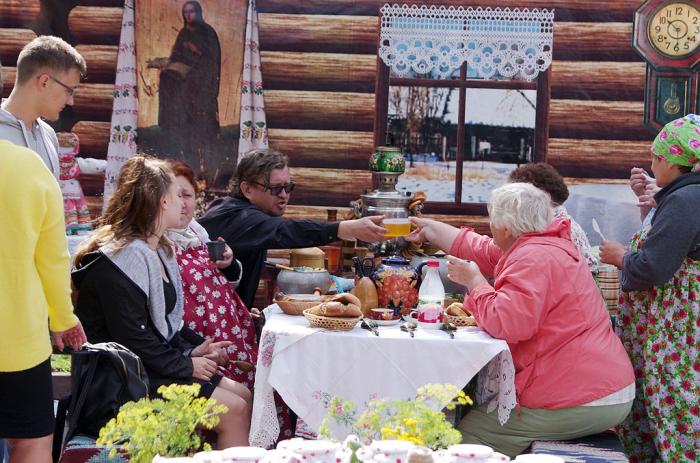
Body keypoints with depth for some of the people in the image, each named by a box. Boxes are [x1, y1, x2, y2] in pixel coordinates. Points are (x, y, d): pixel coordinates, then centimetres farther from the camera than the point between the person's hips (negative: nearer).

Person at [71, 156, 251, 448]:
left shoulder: (158, 250, 14)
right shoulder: (124, 257, -19)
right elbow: (132, 339, -23)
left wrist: (192, 349, 5)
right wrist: (185, 365, -15)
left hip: (157, 366, 10)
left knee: (243, 396, 4)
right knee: (234, 411, -14)